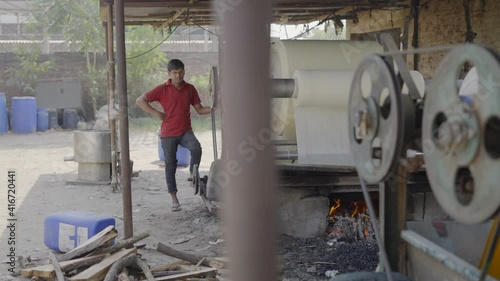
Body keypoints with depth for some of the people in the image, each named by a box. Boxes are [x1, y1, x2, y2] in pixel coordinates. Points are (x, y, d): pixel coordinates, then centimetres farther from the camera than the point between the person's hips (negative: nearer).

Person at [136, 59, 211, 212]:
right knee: (170, 165, 5)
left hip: (185, 131, 1)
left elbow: (200, 109, 7)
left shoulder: (190, 89, 4)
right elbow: (140, 100, -6)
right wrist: (156, 114, -12)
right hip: (168, 133, -1)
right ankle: (174, 199, 15)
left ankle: (193, 176, -5)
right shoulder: (162, 89, -5)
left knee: (196, 148, -29)